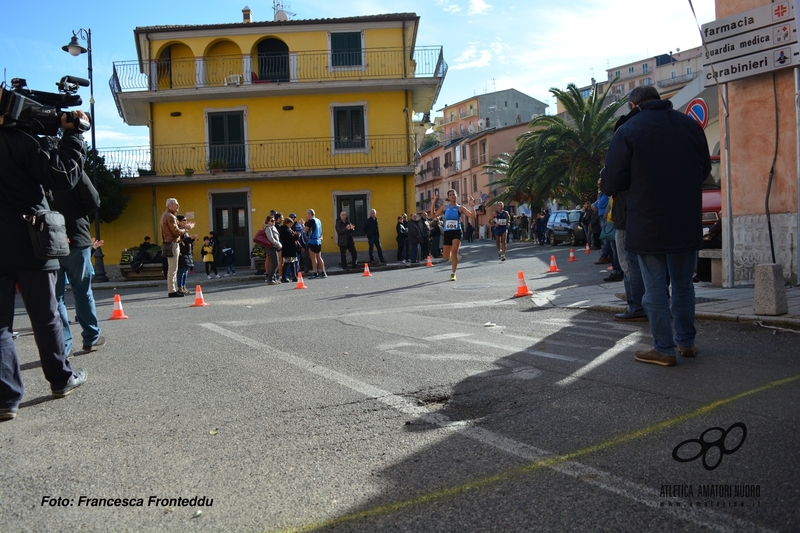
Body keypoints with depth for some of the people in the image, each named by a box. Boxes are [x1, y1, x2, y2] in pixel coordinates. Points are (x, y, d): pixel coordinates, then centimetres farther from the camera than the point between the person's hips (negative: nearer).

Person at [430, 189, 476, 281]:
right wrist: (433, 203, -2)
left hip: (456, 232, -3)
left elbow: (472, 216, -4)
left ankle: (453, 273, -12)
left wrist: (472, 206, -19)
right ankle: (452, 257, 45)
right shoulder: (445, 207, 8)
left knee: (454, 251, -21)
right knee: (446, 256, 6)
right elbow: (433, 215, 6)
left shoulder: (460, 208, 1)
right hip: (447, 232, 3)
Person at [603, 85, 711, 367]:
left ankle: (664, 349, 7)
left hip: (648, 224, -4)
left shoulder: (627, 130, -8)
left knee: (655, 288, 3)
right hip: (687, 222, 5)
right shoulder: (691, 125, 5)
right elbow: (705, 169, 13)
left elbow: (614, 180, -8)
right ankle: (686, 341, 25)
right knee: (683, 283, 16)